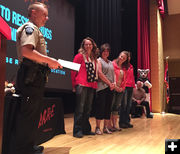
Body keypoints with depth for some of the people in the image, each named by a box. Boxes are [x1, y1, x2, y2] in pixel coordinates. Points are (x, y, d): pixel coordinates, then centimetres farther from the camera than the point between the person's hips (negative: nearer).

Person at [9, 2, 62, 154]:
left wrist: (49, 62, 20)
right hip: (31, 75, -11)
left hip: (36, 76, 11)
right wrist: (49, 60, -19)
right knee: (28, 113, -7)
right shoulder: (30, 27, -6)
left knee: (33, 113, 14)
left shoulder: (35, 30, 27)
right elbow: (26, 51, -23)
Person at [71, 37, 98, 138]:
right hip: (82, 85, -6)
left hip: (92, 86, 6)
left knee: (88, 108, 11)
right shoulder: (80, 56, 0)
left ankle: (86, 129, 21)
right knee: (80, 108, -5)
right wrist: (74, 85, -3)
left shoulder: (94, 58, 18)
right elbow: (73, 71, -2)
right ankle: (77, 130, 1)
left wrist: (95, 84, 9)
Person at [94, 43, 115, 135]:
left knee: (108, 107, 6)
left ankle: (106, 127, 13)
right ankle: (97, 128, 2)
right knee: (100, 107, -6)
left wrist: (113, 84, -2)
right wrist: (109, 83, -10)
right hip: (102, 87, -6)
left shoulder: (110, 63, 21)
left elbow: (113, 74, 17)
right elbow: (100, 73, -9)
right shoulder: (98, 60, 2)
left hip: (110, 88, 6)